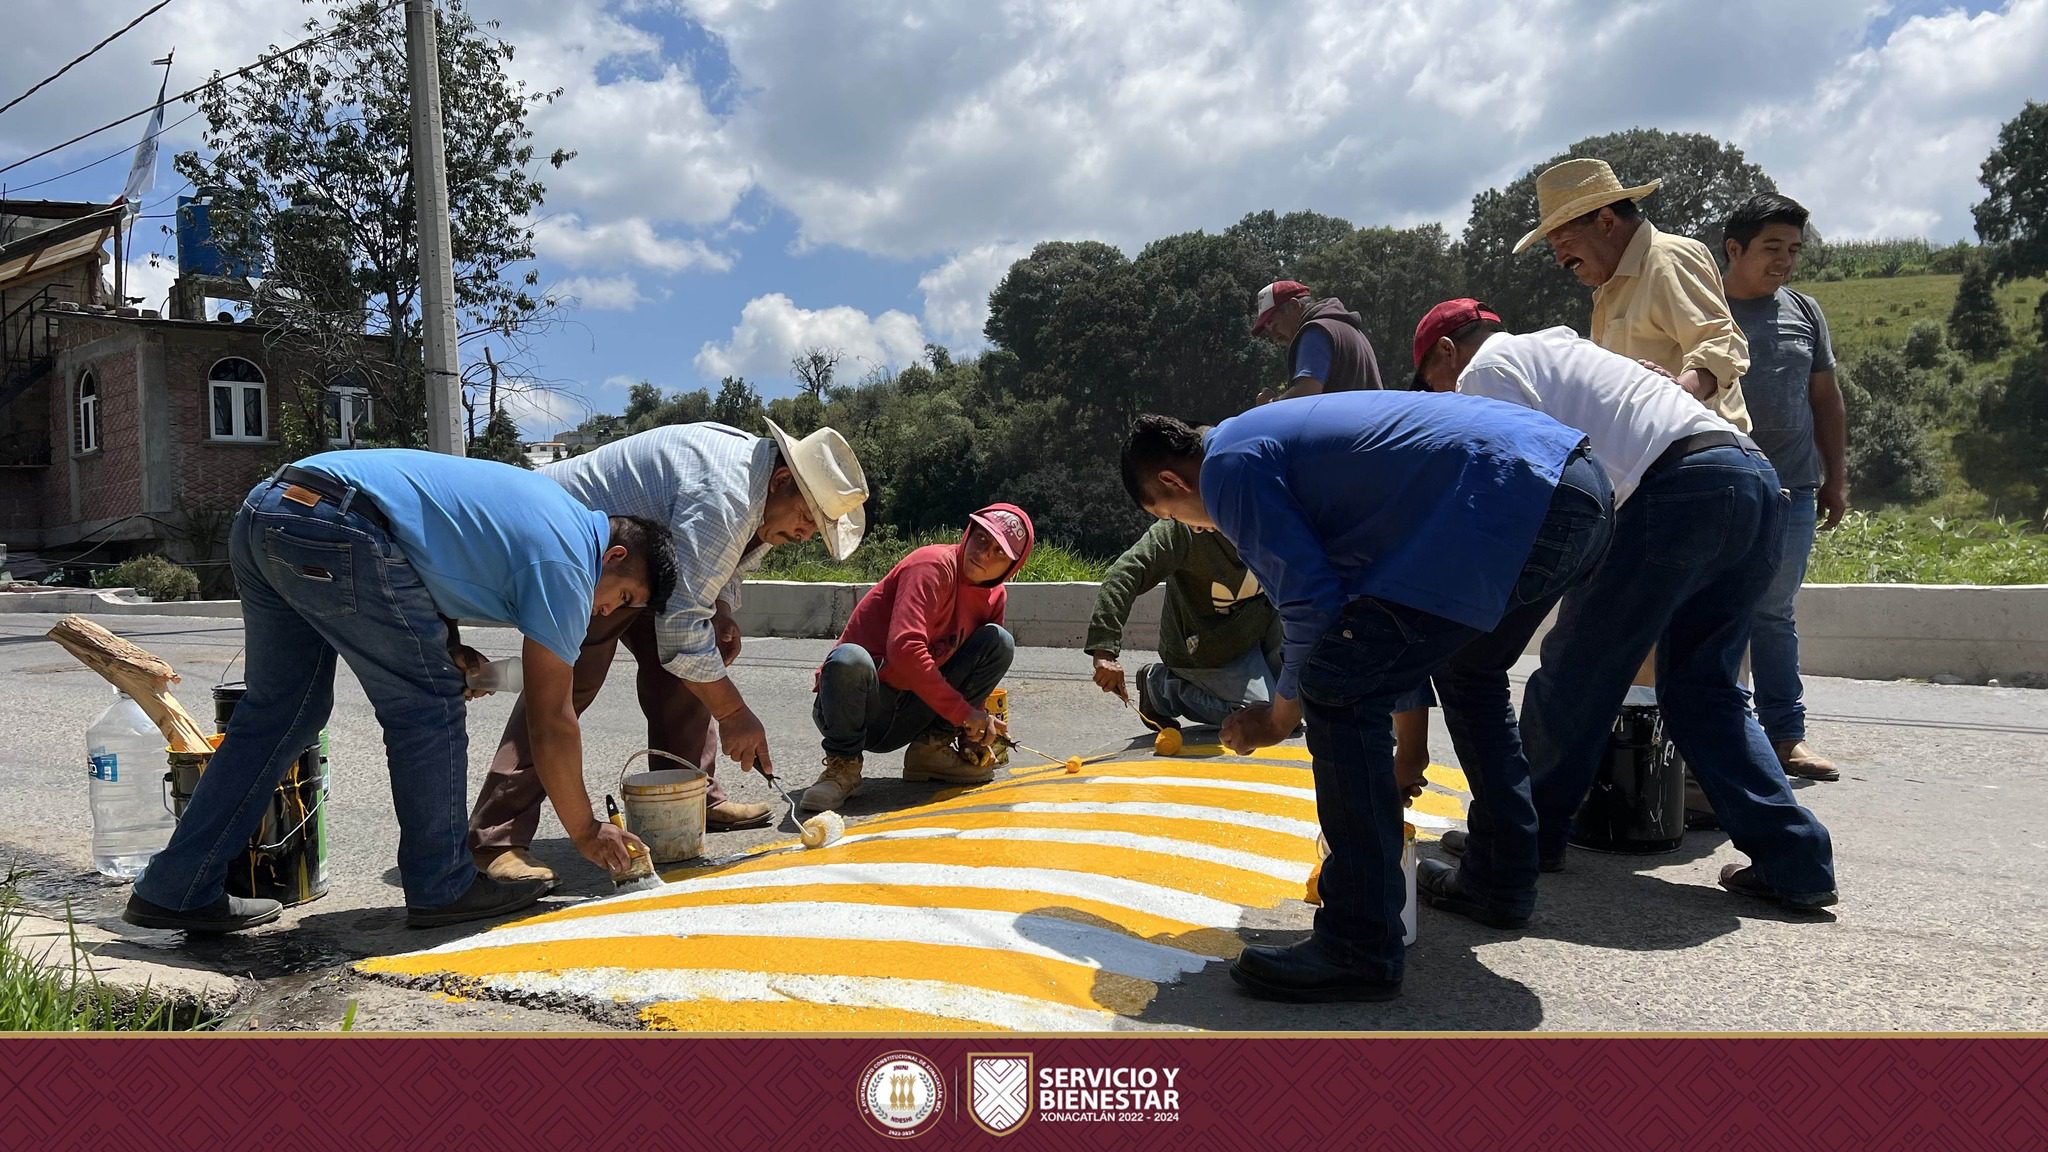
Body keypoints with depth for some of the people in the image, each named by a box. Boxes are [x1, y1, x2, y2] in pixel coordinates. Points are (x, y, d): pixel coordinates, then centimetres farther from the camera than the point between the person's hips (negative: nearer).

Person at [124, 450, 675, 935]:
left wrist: (447, 648, 15)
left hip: (265, 507, 10)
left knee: (280, 710, 17)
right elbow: (550, 722, 3)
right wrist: (587, 833, 14)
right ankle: (441, 887, 12)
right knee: (428, 706, 3)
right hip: (333, 528, -10)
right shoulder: (567, 565, -1)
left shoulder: (554, 508, 23)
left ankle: (176, 891, 22)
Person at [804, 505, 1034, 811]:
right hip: (857, 707, -6)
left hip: (909, 721, 6)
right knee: (849, 659, -40)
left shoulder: (995, 597, 8)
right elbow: (904, 648, -28)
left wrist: (980, 722, -5)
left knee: (999, 641, -4)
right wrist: (963, 712, -22)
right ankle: (843, 765, -13)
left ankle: (932, 748, -2)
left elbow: (975, 672, 14)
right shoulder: (935, 564, -16)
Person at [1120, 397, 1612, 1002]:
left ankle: (1361, 949, -7)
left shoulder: (1228, 465, -1)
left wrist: (1281, 713, 10)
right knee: (1468, 668, 32)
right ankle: (1505, 876, 40)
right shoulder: (1277, 432, 29)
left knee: (1340, 694, -10)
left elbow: (1313, 599, -8)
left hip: (1509, 503, -11)